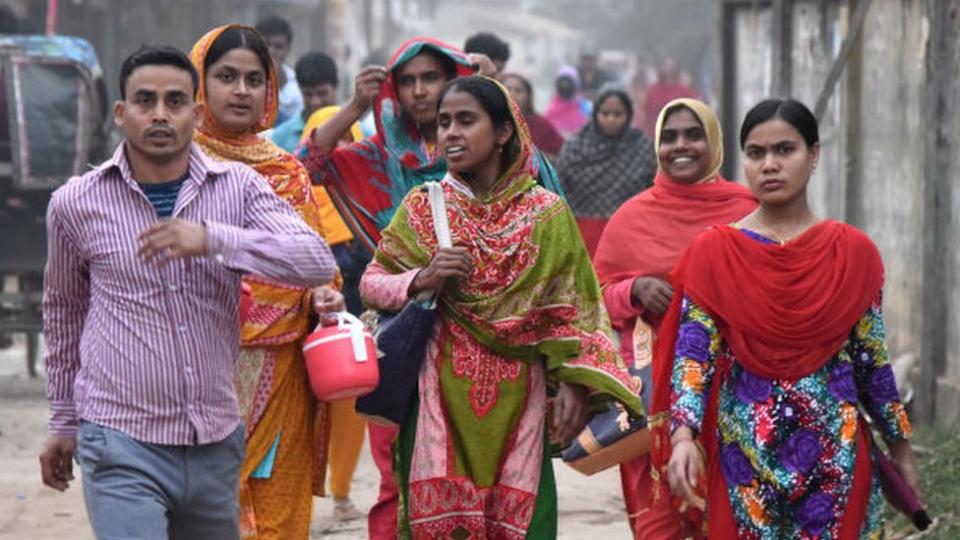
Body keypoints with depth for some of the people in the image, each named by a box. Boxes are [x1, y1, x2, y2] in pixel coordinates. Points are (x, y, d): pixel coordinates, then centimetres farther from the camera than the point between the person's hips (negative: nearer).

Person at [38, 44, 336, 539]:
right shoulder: (76, 204, 0)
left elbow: (318, 263, -13)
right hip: (122, 445, -2)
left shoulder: (239, 187, 1)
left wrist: (212, 238, -27)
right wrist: (63, 424, 21)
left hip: (217, 442, 3)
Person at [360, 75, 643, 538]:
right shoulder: (422, 208, 5)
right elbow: (370, 283, 5)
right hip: (441, 394, 0)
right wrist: (422, 279, -13)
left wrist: (573, 381, -7)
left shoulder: (545, 213, 2)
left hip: (517, 399, 0)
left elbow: (571, 309, 3)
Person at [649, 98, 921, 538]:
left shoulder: (852, 252, 2)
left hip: (836, 450, 1)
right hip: (744, 448, -1)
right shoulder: (713, 253, -1)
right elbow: (693, 354, -6)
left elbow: (872, 358, 7)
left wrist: (900, 445, 10)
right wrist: (683, 434, -21)